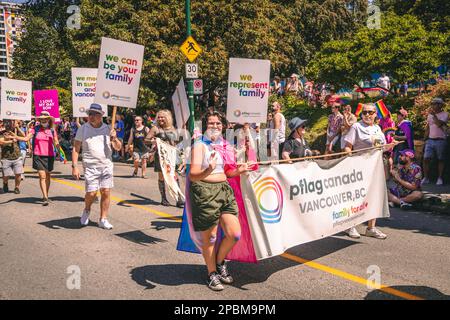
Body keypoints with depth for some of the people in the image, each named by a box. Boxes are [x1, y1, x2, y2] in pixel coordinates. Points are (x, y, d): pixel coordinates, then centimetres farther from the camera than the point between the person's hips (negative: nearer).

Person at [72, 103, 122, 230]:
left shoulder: (108, 129, 6)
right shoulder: (83, 128, 1)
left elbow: (118, 148, 8)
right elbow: (76, 149, 2)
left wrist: (114, 139, -13)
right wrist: (74, 166, -6)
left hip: (107, 166, 2)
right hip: (91, 167, -2)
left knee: (106, 192, 0)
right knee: (91, 193, -7)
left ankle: (103, 219, 14)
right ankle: (87, 210, 25)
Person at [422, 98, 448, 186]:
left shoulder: (445, 114, -2)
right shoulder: (430, 115, 14)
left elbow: (439, 124, -20)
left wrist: (434, 115, -18)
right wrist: (426, 139, 13)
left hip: (440, 141, -4)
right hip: (430, 140, 4)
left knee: (440, 160, 3)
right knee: (426, 159, -6)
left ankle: (440, 178, 10)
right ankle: (426, 178, -1)